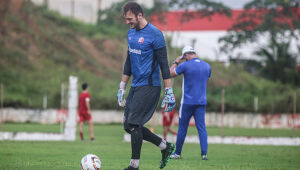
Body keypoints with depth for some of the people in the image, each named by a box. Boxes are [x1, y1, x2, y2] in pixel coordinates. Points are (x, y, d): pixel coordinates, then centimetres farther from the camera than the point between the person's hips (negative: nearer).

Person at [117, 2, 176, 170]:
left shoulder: (155, 34, -13)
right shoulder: (131, 33, 12)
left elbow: (164, 64, -13)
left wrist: (169, 93, -15)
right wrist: (122, 88, 21)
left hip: (149, 86, -9)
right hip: (136, 86, 9)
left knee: (133, 124, -12)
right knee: (129, 126, 7)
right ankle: (166, 146, 19)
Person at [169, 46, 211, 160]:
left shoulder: (185, 66, -10)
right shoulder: (207, 66, 6)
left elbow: (170, 73, 1)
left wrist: (176, 62, 15)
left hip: (187, 102, -4)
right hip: (201, 102, 4)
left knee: (182, 127, 7)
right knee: (201, 127, 1)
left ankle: (177, 153, 15)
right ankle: (204, 154, -10)